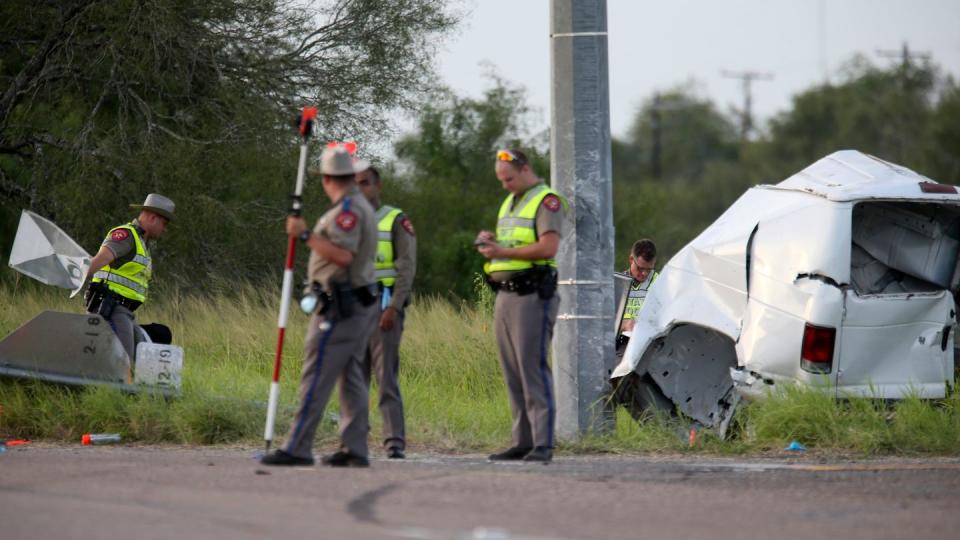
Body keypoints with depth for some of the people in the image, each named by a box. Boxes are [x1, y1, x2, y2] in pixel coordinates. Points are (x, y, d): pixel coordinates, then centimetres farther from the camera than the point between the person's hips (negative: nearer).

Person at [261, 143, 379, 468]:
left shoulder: (347, 209, -14)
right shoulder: (363, 207, 18)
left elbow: (343, 256, -24)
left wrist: (306, 235, -22)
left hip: (340, 306, -10)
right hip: (361, 304, 10)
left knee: (316, 376, -11)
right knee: (351, 376, 10)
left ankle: (298, 448, -13)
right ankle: (354, 449, 9)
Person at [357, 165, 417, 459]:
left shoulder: (397, 221, 1)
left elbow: (407, 267, -6)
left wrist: (394, 307, -15)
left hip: (383, 305, -5)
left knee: (386, 375, -10)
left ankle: (395, 443, -12)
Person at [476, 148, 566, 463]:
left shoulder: (546, 201, -7)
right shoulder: (509, 203, 22)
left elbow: (548, 247, -19)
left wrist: (503, 251, -20)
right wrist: (490, 242, 7)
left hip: (532, 296, -9)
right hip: (505, 295, 9)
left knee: (533, 369, -13)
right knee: (513, 374, 7)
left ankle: (543, 445, -14)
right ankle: (523, 442, 10)